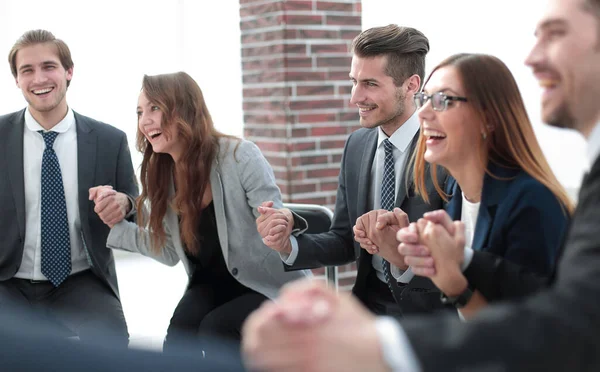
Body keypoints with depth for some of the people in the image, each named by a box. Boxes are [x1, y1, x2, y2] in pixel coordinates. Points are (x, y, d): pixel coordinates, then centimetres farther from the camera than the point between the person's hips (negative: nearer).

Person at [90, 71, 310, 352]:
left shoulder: (239, 156, -20)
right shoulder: (160, 175, -3)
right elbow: (170, 253, 5)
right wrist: (117, 223, -5)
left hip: (269, 287, -4)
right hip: (212, 284, 5)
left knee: (215, 329, -30)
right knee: (179, 336, -24)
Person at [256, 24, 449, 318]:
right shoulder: (357, 145, 4)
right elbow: (345, 242, 8)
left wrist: (407, 258, -34)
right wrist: (288, 244, -10)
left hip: (430, 308, -6)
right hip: (370, 302, 6)